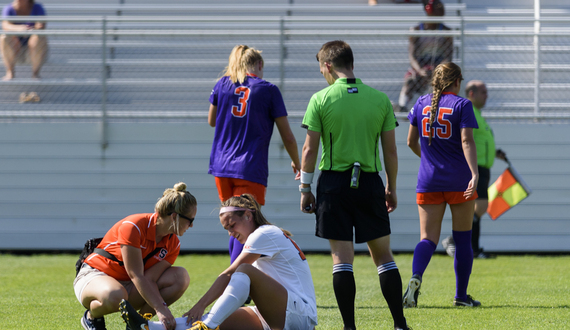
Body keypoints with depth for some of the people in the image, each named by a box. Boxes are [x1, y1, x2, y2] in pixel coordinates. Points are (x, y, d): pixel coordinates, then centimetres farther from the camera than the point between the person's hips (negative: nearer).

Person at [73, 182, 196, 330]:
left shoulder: (173, 244, -5)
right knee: (115, 296, -45)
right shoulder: (133, 226, -26)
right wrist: (160, 309, -37)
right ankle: (92, 317, -7)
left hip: (129, 288, 6)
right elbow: (136, 276, -29)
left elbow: (150, 279, -13)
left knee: (181, 276, -15)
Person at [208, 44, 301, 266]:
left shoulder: (223, 84, 7)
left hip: (222, 167, 4)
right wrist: (296, 163, 17)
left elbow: (212, 121, 23)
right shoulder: (268, 90, -2)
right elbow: (287, 137, 1)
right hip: (251, 170, -4)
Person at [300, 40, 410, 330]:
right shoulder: (380, 99, 2)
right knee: (383, 255, 9)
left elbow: (309, 149, -4)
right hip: (369, 182, 2)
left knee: (342, 257, 1)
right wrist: (391, 188, 15)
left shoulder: (321, 99, -5)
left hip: (334, 182, -2)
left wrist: (305, 189, 4)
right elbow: (390, 150, 4)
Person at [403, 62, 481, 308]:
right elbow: (467, 141, -17)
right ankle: (461, 296, 14)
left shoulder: (421, 104, 6)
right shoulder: (461, 105, -6)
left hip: (429, 181, 3)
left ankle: (415, 277, -29)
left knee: (428, 238, 1)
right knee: (463, 239, 10)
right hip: (459, 181, -3)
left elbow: (411, 142, 12)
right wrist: (474, 174, -23)